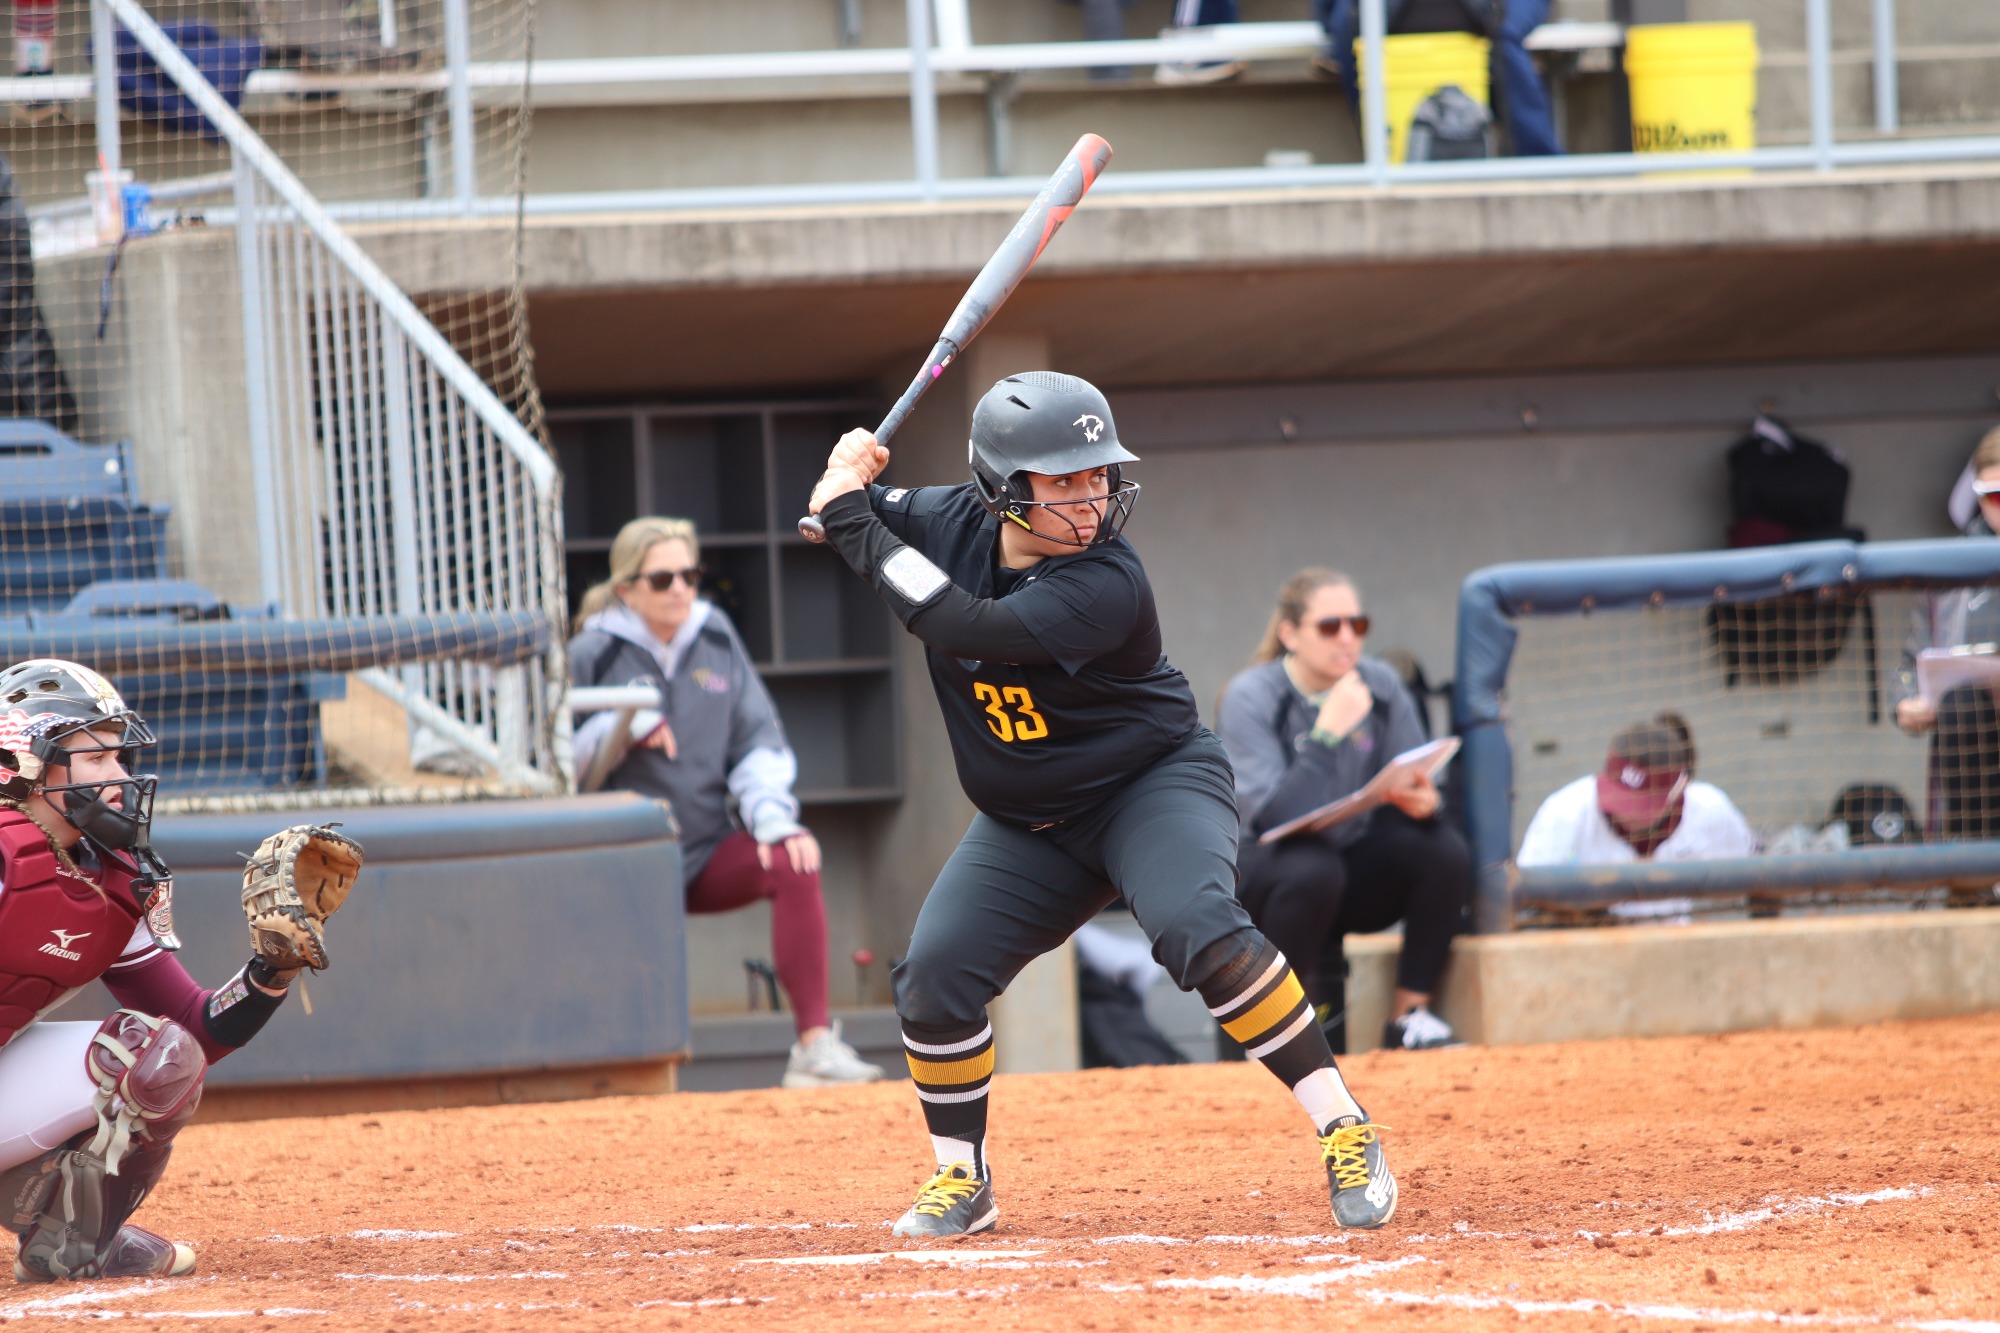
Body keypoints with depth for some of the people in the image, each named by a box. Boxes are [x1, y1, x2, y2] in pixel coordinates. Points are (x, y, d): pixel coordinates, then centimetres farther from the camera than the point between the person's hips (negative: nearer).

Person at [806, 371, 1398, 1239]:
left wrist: (854, 522, -30)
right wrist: (849, 490, -17)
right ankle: (961, 1182, 12)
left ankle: (1344, 1132, -23)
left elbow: (964, 628, -37)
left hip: (1153, 784, -6)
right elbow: (846, 510, 8)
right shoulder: (953, 523, -9)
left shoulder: (1106, 583, -28)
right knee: (935, 976, -8)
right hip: (1026, 824, 6)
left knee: (1199, 930, -31)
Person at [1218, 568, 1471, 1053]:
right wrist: (1328, 734, -32)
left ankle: (1411, 1012, -10)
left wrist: (1422, 799, -24)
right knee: (1311, 867, -38)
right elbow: (1270, 814, -27)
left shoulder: (1379, 685, -1)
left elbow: (1412, 786, 1)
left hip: (1355, 874, 5)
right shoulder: (1250, 699, -15)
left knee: (1444, 851, -21)